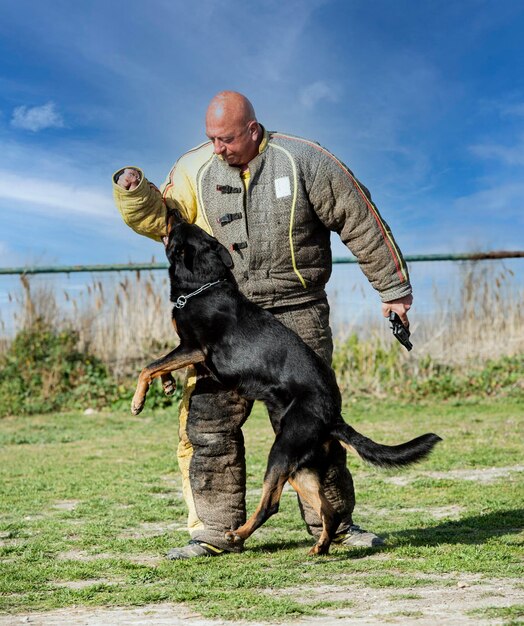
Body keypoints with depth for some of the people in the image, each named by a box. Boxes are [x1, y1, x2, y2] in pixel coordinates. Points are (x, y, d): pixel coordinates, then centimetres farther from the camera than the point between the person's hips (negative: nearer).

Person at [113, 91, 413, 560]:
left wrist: (393, 287, 2)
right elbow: (159, 219, 10)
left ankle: (333, 522, 12)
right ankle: (217, 530, 6)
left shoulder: (302, 161, -6)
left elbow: (361, 223, -1)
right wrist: (134, 191, -12)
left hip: (296, 313, -3)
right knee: (208, 423, -3)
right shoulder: (196, 168, 4)